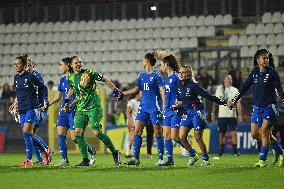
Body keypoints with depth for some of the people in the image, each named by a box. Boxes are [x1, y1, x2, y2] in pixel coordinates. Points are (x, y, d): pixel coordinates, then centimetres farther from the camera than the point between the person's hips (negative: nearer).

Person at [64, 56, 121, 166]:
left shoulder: (88, 73, -10)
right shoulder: (70, 77, 6)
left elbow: (104, 80, -2)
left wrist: (115, 90, -7)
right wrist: (67, 100, 28)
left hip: (94, 106, -6)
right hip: (81, 108, 6)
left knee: (97, 132, -14)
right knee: (78, 132, -6)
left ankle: (115, 152, 4)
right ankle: (85, 160, 2)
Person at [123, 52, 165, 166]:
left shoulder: (156, 75, -6)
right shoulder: (142, 76, 14)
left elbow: (162, 92, -10)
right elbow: (136, 89, 22)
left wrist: (164, 107, -17)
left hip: (155, 107, -7)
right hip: (143, 107, 7)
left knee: (158, 133, -2)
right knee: (137, 131, -2)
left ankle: (160, 158, 5)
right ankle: (135, 158, -1)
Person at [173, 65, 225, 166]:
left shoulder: (193, 85, -15)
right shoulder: (179, 85, 5)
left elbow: (207, 96, -14)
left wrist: (222, 102, -15)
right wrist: (178, 105, -2)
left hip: (197, 112, -6)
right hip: (187, 112, 6)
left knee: (198, 138, -6)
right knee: (182, 137, -5)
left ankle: (206, 159, 10)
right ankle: (193, 155, 14)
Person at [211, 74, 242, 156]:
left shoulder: (234, 90, 3)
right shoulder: (219, 89, 8)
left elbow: (238, 103, 0)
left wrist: (239, 115, -8)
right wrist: (213, 113, 11)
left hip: (232, 115, -2)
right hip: (221, 115, 2)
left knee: (234, 133, -10)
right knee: (221, 133, 5)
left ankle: (235, 151, -7)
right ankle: (221, 150, 17)